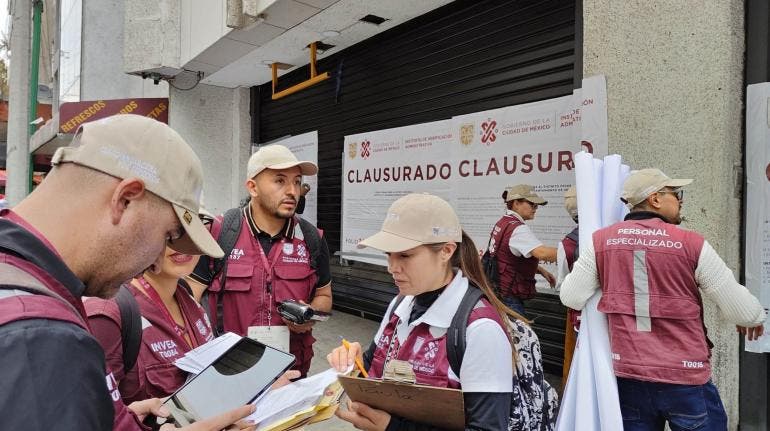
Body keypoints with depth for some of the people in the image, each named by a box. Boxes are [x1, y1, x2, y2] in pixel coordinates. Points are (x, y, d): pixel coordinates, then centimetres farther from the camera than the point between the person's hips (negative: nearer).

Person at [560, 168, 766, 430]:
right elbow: (742, 311, -4)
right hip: (686, 378, -2)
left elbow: (571, 298, -2)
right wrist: (754, 319, 20)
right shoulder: (692, 244, -9)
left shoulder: (601, 241, -4)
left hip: (628, 375, 3)